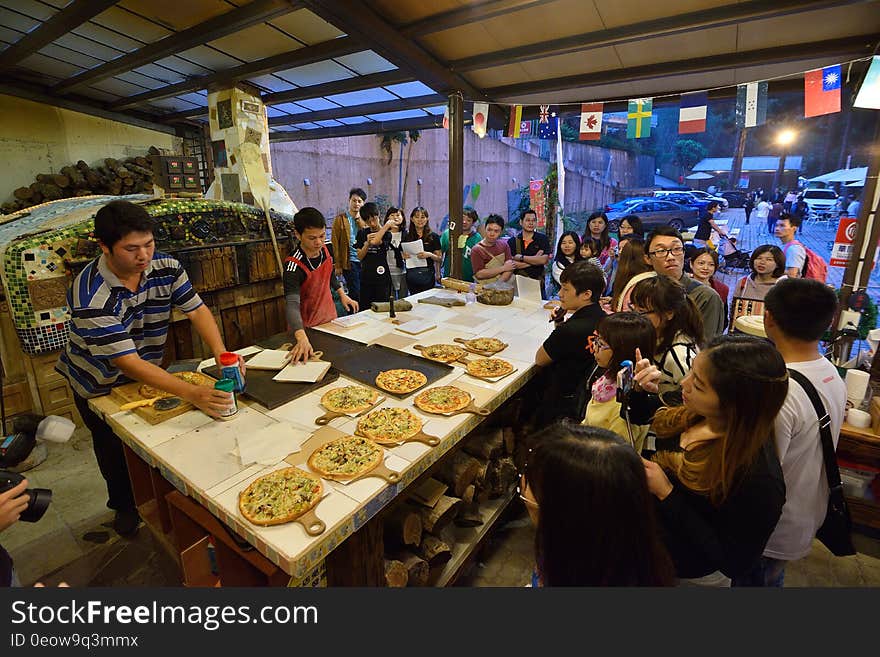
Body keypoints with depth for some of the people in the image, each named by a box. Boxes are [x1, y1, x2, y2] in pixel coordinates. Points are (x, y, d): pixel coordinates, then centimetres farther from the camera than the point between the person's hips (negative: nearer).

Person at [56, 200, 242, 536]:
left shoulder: (166, 267, -19)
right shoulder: (90, 296, -35)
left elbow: (196, 309, -17)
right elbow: (127, 362, -39)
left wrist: (221, 352, -36)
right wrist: (192, 393, -50)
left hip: (147, 372, 4)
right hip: (100, 384, -3)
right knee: (115, 449, 14)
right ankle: (124, 506, 41)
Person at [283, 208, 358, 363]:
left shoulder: (324, 249, -10)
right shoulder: (294, 265, -31)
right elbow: (292, 304, -41)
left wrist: (342, 295, 7)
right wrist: (302, 338, -56)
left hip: (330, 318, 6)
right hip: (307, 327, -6)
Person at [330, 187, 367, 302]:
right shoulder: (340, 219, 0)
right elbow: (335, 243, -3)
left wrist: (359, 219, -8)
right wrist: (337, 265, -8)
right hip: (350, 262, -4)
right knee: (356, 295, -5)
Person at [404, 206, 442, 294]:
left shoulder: (433, 236, 0)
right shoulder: (407, 236, 6)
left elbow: (439, 258, 1)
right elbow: (402, 254, 16)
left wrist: (429, 255, -17)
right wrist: (404, 255, -6)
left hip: (427, 274, -2)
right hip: (411, 275, 2)